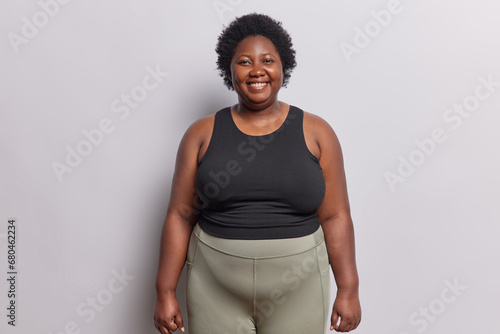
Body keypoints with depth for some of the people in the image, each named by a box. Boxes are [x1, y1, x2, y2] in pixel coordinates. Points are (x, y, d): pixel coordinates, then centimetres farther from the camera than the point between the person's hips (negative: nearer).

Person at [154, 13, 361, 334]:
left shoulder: (316, 132, -1)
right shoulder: (202, 134, 0)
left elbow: (335, 216, -1)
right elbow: (180, 215, 0)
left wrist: (349, 289, -4)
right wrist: (166, 291, -2)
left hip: (296, 288, 0)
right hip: (215, 288, 1)